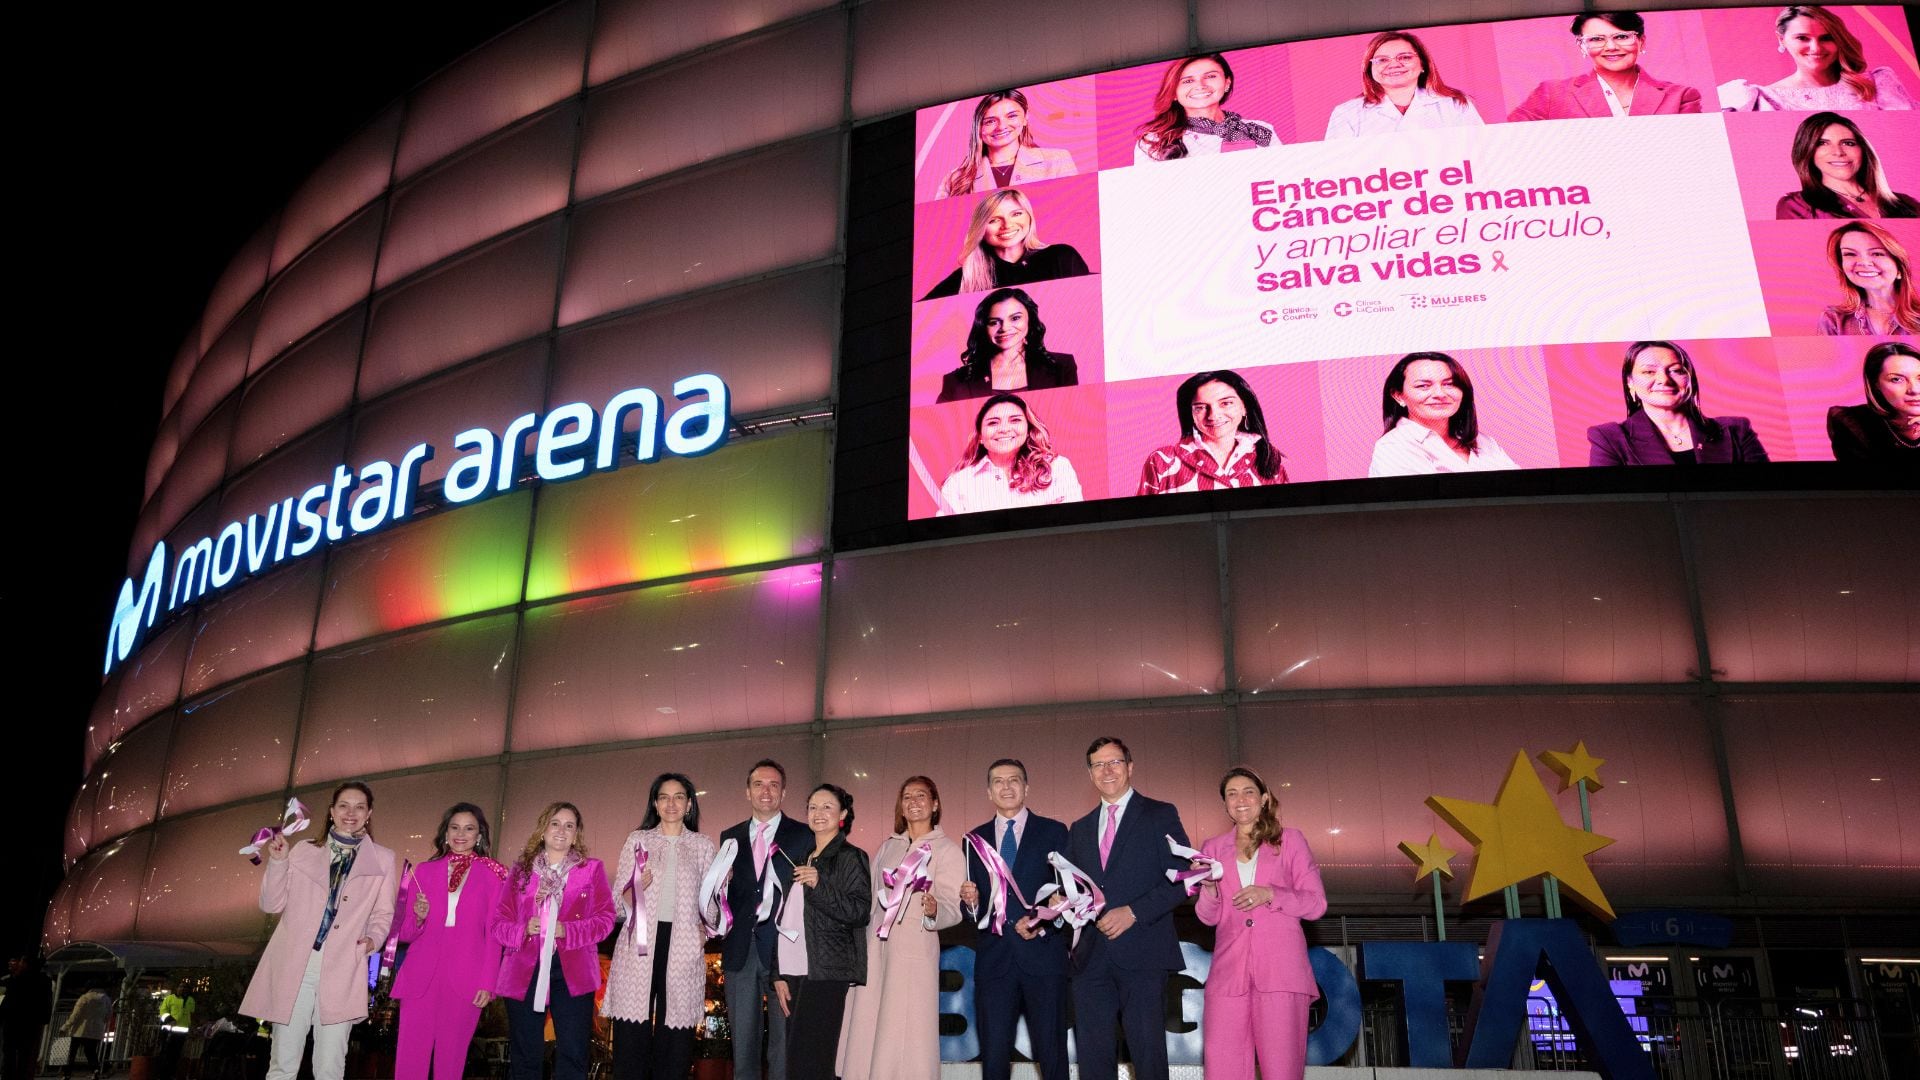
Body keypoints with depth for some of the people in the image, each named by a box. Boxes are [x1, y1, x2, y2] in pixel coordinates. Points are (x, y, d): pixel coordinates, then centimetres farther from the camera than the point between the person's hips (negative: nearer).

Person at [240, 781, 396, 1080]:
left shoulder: (383, 860, 8)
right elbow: (272, 904, 11)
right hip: (293, 967, 1)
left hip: (341, 972, -1)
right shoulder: (302, 851, 10)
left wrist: (373, 939, -8)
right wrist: (277, 861, -3)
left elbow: (383, 914, 12)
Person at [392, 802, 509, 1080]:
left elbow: (494, 934, 4)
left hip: (465, 981, -1)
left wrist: (487, 983, -3)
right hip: (420, 978, 2)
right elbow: (405, 933, 13)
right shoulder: (424, 871, 11)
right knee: (409, 1057, -2)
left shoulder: (492, 876, 6)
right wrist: (419, 917, -8)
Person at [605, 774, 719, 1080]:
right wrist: (636, 888, -12)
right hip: (639, 945, 0)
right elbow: (618, 899, 8)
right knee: (632, 1039, -5)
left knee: (675, 1042, 0)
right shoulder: (637, 840, 11)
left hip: (682, 948, 0)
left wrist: (707, 930, -5)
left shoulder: (704, 845, 12)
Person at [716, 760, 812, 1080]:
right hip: (740, 950, 3)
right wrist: (721, 884, -8)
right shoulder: (730, 837, 13)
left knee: (783, 1039, 1)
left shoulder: (804, 836, 2)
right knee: (742, 1039, 9)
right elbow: (724, 894, 13)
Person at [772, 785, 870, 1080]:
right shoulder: (800, 859, 18)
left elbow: (860, 913, -11)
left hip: (825, 974, -6)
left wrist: (819, 885, -21)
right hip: (793, 972, 6)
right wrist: (779, 974, 12)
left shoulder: (850, 858, -1)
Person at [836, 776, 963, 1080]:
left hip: (915, 951, -5)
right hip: (873, 950, 5)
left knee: (905, 1036, -5)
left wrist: (934, 911, -29)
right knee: (866, 1032, 5)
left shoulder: (948, 850, 0)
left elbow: (952, 908, -9)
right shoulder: (886, 847, 16)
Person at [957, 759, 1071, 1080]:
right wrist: (970, 902, -8)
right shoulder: (976, 839, 13)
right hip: (994, 960, 2)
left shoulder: (1053, 832, 5)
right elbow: (968, 908, 15)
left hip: (1043, 957, -2)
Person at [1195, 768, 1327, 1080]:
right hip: (1229, 971, 2)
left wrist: (1269, 894, -10)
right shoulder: (1213, 849, 18)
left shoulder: (1290, 840, 12)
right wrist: (1209, 888, -9)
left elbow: (1316, 903, 6)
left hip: (1281, 969, -2)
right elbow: (1209, 917, 12)